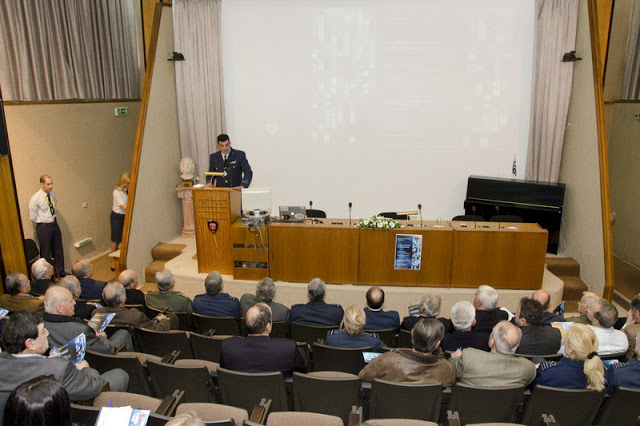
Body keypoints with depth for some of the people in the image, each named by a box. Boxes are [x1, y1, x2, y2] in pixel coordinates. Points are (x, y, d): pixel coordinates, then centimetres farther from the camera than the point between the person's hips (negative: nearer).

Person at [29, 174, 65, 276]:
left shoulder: (52, 193, -1)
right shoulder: (35, 199, -19)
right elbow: (33, 217, -11)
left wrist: (54, 218, 11)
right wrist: (42, 225, -1)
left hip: (54, 224, 6)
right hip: (43, 227, -6)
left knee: (58, 250, 16)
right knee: (46, 253, 4)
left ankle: (61, 272, 31)